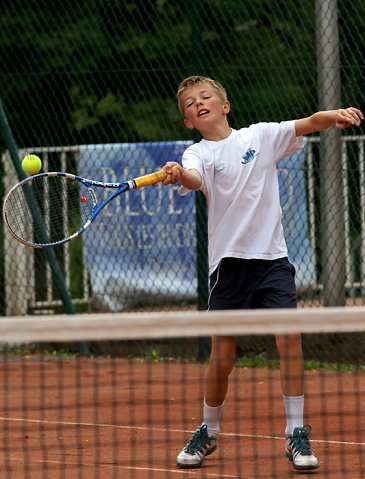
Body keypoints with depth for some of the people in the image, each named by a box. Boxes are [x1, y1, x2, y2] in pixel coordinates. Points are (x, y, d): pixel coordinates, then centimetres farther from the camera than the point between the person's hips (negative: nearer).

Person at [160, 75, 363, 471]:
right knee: (222, 357, 0)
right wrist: (179, 175, -43)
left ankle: (296, 435, -5)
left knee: (289, 337, -13)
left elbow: (309, 124, -1)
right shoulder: (197, 154, 3)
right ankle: (208, 433, 23)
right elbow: (196, 180, -19)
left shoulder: (260, 136, 8)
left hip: (271, 256, 1)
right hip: (229, 260, -1)